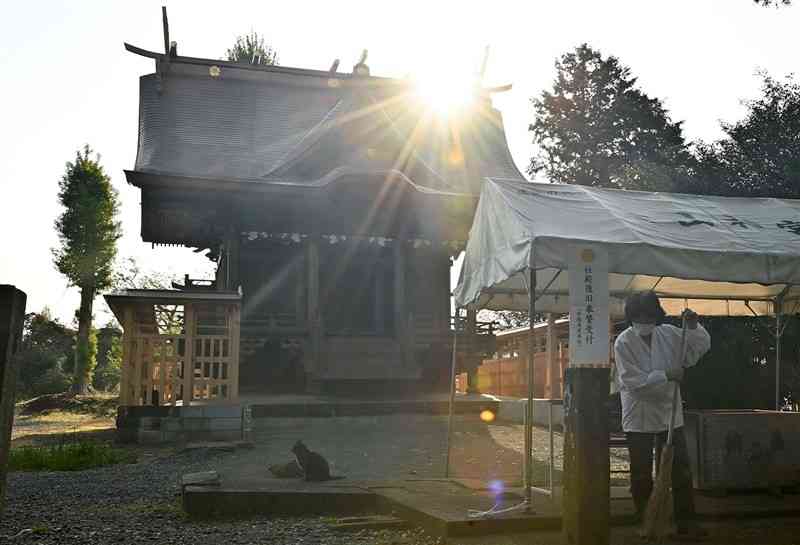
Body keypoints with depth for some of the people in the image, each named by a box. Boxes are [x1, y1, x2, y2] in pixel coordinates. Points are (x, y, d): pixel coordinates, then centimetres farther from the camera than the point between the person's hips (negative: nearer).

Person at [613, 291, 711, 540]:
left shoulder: (669, 334, -2)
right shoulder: (623, 343, -15)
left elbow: (701, 346, 6)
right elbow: (632, 381, -21)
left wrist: (693, 326, -12)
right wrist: (665, 376, -22)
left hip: (670, 414, 4)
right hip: (639, 418, -3)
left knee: (681, 470, 6)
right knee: (642, 475, 7)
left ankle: (686, 522, 15)